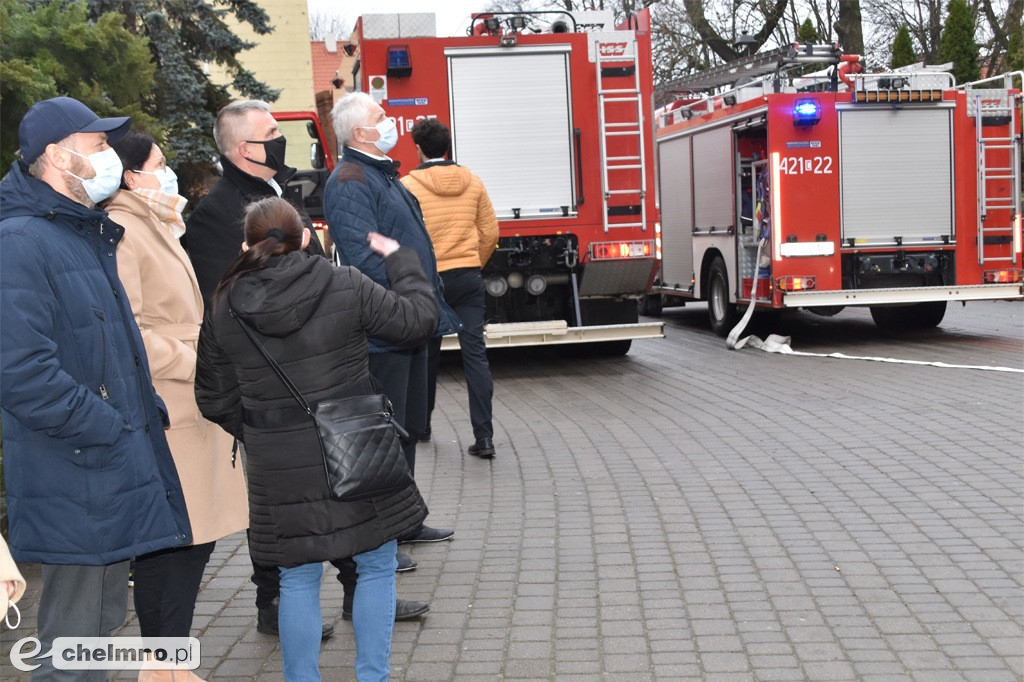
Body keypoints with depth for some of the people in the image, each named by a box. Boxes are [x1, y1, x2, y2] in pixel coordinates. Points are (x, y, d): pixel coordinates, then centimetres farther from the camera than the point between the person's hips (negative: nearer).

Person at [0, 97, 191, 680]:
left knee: (105, 618, 19)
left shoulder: (88, 233, 17)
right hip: (77, 483, -10)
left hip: (117, 469, 10)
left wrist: (147, 410, 13)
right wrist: (114, 432, -19)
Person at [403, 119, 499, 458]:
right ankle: (484, 436, -8)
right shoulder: (472, 181, 5)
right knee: (475, 352, -2)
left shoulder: (408, 185, -6)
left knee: (426, 353, 15)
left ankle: (421, 423, 30)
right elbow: (490, 232, 7)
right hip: (469, 278, 2)